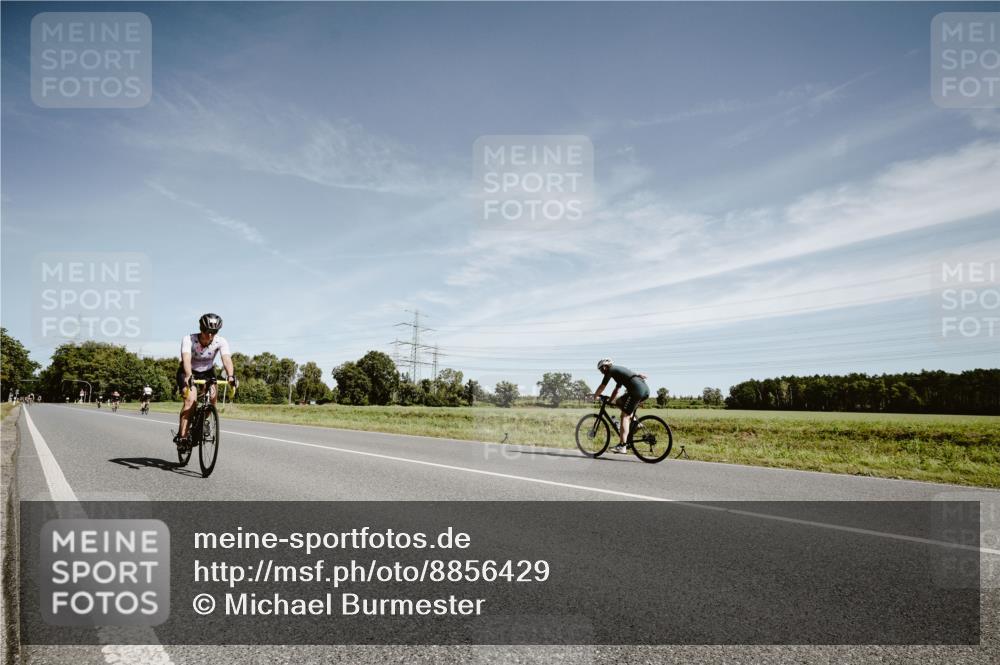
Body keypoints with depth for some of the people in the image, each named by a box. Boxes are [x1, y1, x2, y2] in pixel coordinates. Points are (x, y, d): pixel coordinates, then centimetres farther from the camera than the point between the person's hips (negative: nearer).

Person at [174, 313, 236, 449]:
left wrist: (231, 375, -56)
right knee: (191, 399, -26)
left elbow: (226, 359, -37)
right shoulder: (188, 339, -28)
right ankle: (181, 436, -20)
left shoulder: (221, 342, -23)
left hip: (207, 372, 2)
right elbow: (186, 359, -43)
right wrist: (188, 376, -61)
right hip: (188, 372, -2)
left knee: (213, 395, -23)